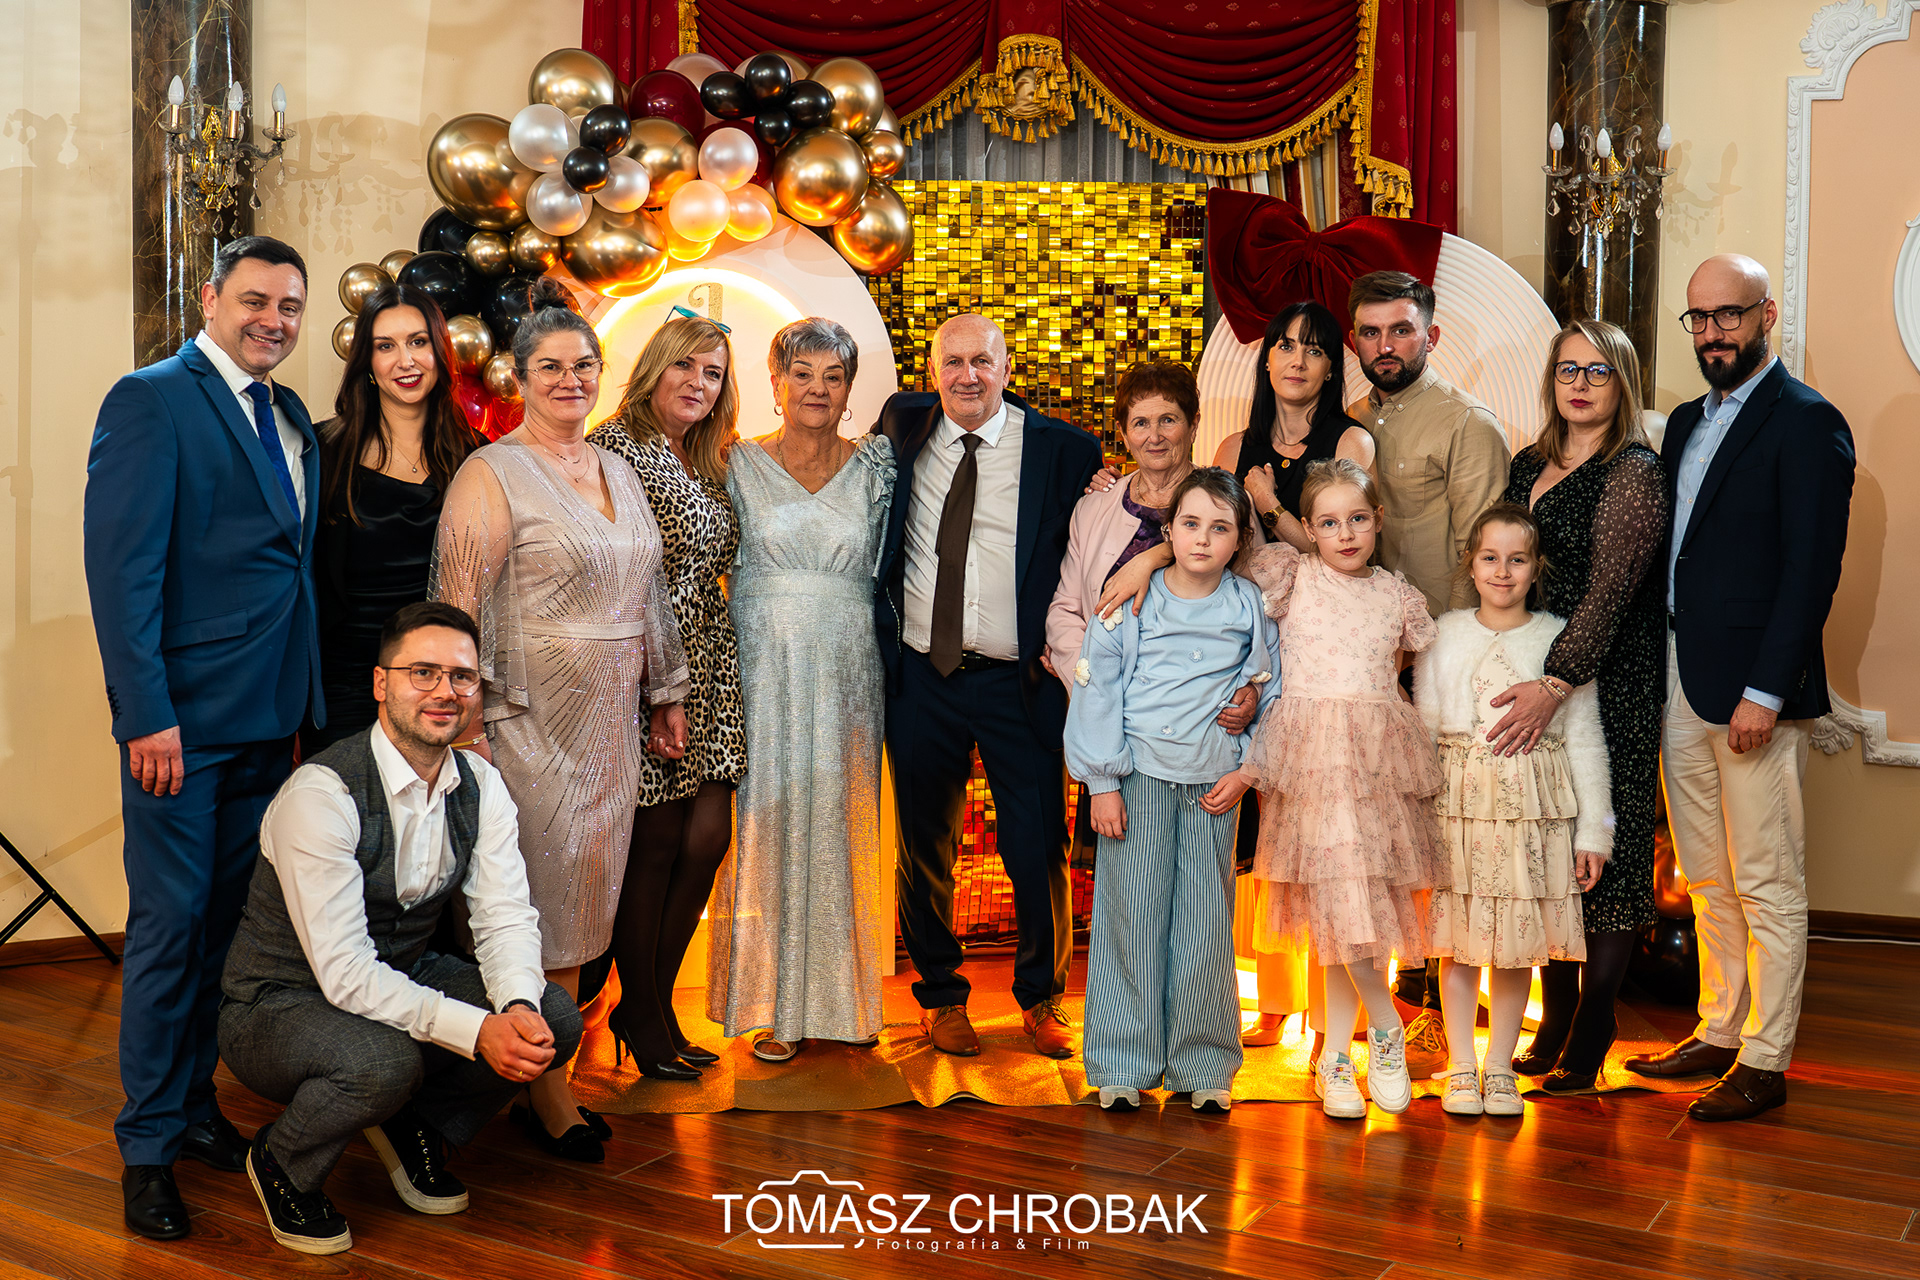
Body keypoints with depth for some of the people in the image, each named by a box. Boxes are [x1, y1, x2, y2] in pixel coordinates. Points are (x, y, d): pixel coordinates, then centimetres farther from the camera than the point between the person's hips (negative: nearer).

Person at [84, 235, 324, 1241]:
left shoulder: (292, 419, 15)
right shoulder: (152, 400, -7)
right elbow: (121, 565, -14)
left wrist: (306, 701, 8)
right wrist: (147, 714, -19)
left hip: (269, 718, 7)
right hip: (185, 719, -7)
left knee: (228, 917, 15)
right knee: (171, 923, 2)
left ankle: (194, 1105, 30)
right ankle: (147, 1146, 16)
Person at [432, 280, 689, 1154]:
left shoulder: (619, 473, 14)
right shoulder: (492, 474, -7)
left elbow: (649, 594, 19)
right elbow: (460, 605, -11)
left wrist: (667, 695, 18)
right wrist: (469, 722, -15)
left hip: (611, 721, 7)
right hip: (532, 719, -6)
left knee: (583, 896, 10)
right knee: (540, 896, -1)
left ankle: (548, 1081, 22)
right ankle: (547, 1097, 11)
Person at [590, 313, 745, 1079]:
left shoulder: (710, 466, 17)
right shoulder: (618, 447, -7)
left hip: (708, 670, 7)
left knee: (708, 836, 4)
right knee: (656, 840, -1)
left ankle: (654, 1003, 20)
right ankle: (642, 1015, 17)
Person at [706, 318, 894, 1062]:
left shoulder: (876, 466, 6)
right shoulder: (739, 465, 4)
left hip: (847, 678, 1)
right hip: (764, 673, -1)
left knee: (841, 825, 6)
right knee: (767, 824, 0)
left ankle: (842, 997, 20)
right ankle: (772, 1006, 11)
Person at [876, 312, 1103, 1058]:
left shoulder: (1063, 451, -5)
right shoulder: (904, 426, 4)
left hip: (1021, 682, -2)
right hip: (921, 677, 3)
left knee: (1039, 849, 3)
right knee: (925, 848, 12)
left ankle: (1041, 998, 27)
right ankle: (941, 995, 32)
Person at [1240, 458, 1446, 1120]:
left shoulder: (1400, 594, 13)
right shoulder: (1290, 575, 6)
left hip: (1379, 762, 2)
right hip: (1312, 756, -2)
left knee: (1356, 902, 2)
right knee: (1339, 899, -9)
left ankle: (1336, 1055, 15)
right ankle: (1386, 1028, 13)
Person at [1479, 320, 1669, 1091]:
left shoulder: (1634, 473, -10)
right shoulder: (1529, 464, 13)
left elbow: (1608, 592, -20)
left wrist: (1554, 684, -29)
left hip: (1608, 681, -7)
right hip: (1529, 674, 7)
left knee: (1602, 854, -2)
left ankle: (1589, 1041, 7)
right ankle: (1553, 1023, 20)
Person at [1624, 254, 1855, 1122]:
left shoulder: (1806, 423, -7)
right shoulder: (1686, 423, 16)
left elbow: (1811, 569, -13)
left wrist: (1764, 691, -18)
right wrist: (1661, 674, 7)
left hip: (1751, 690, -7)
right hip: (1678, 685, 8)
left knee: (1767, 886, 1)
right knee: (1706, 879, 15)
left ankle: (1765, 1061, 11)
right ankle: (1718, 1031, 27)